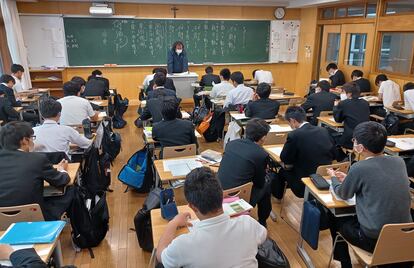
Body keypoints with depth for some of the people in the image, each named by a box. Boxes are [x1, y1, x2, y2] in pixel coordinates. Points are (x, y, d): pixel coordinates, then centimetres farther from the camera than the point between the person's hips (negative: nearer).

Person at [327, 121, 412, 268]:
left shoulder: (359, 168, -20)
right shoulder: (399, 161, -3)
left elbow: (343, 195, -1)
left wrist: (333, 178, 18)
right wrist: (349, 178, 21)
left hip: (374, 240, -6)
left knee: (336, 221, 21)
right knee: (352, 216, 31)